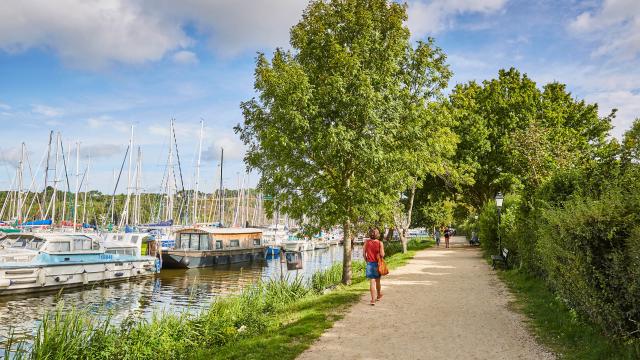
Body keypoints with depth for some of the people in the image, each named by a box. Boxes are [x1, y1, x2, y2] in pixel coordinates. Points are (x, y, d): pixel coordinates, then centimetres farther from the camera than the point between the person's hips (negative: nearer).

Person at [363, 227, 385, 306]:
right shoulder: (380, 243, -9)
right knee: (377, 281, 20)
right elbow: (382, 254, -13)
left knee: (372, 282, 0)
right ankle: (379, 295, 39)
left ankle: (373, 299, -5)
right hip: (377, 263, 0)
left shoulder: (366, 242, -3)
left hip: (369, 263, 0)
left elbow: (364, 253, -1)